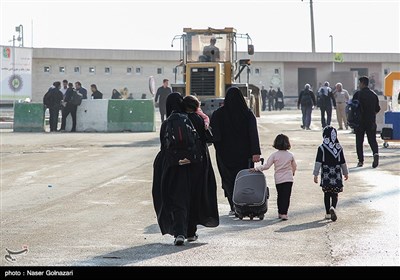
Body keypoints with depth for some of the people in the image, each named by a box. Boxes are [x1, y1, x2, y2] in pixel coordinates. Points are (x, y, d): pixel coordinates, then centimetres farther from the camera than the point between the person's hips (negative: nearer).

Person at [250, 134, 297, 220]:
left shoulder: (274, 155, -7)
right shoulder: (290, 155, 0)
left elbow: (266, 166, -11)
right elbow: (294, 166, 13)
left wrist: (256, 168, -3)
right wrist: (293, 172, 35)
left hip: (278, 179, 0)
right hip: (288, 178, 0)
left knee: (280, 196, 15)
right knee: (286, 196, -2)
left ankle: (280, 212, 22)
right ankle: (284, 213, -11)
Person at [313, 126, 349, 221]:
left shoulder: (321, 148, -8)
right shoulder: (339, 148, 0)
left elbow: (318, 162, -10)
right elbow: (343, 162, 7)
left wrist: (315, 175, -6)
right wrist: (345, 173, 19)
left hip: (326, 175, -1)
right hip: (337, 174, 1)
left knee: (327, 194, 11)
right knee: (335, 194, 6)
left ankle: (328, 213, 15)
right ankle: (333, 207, -23)